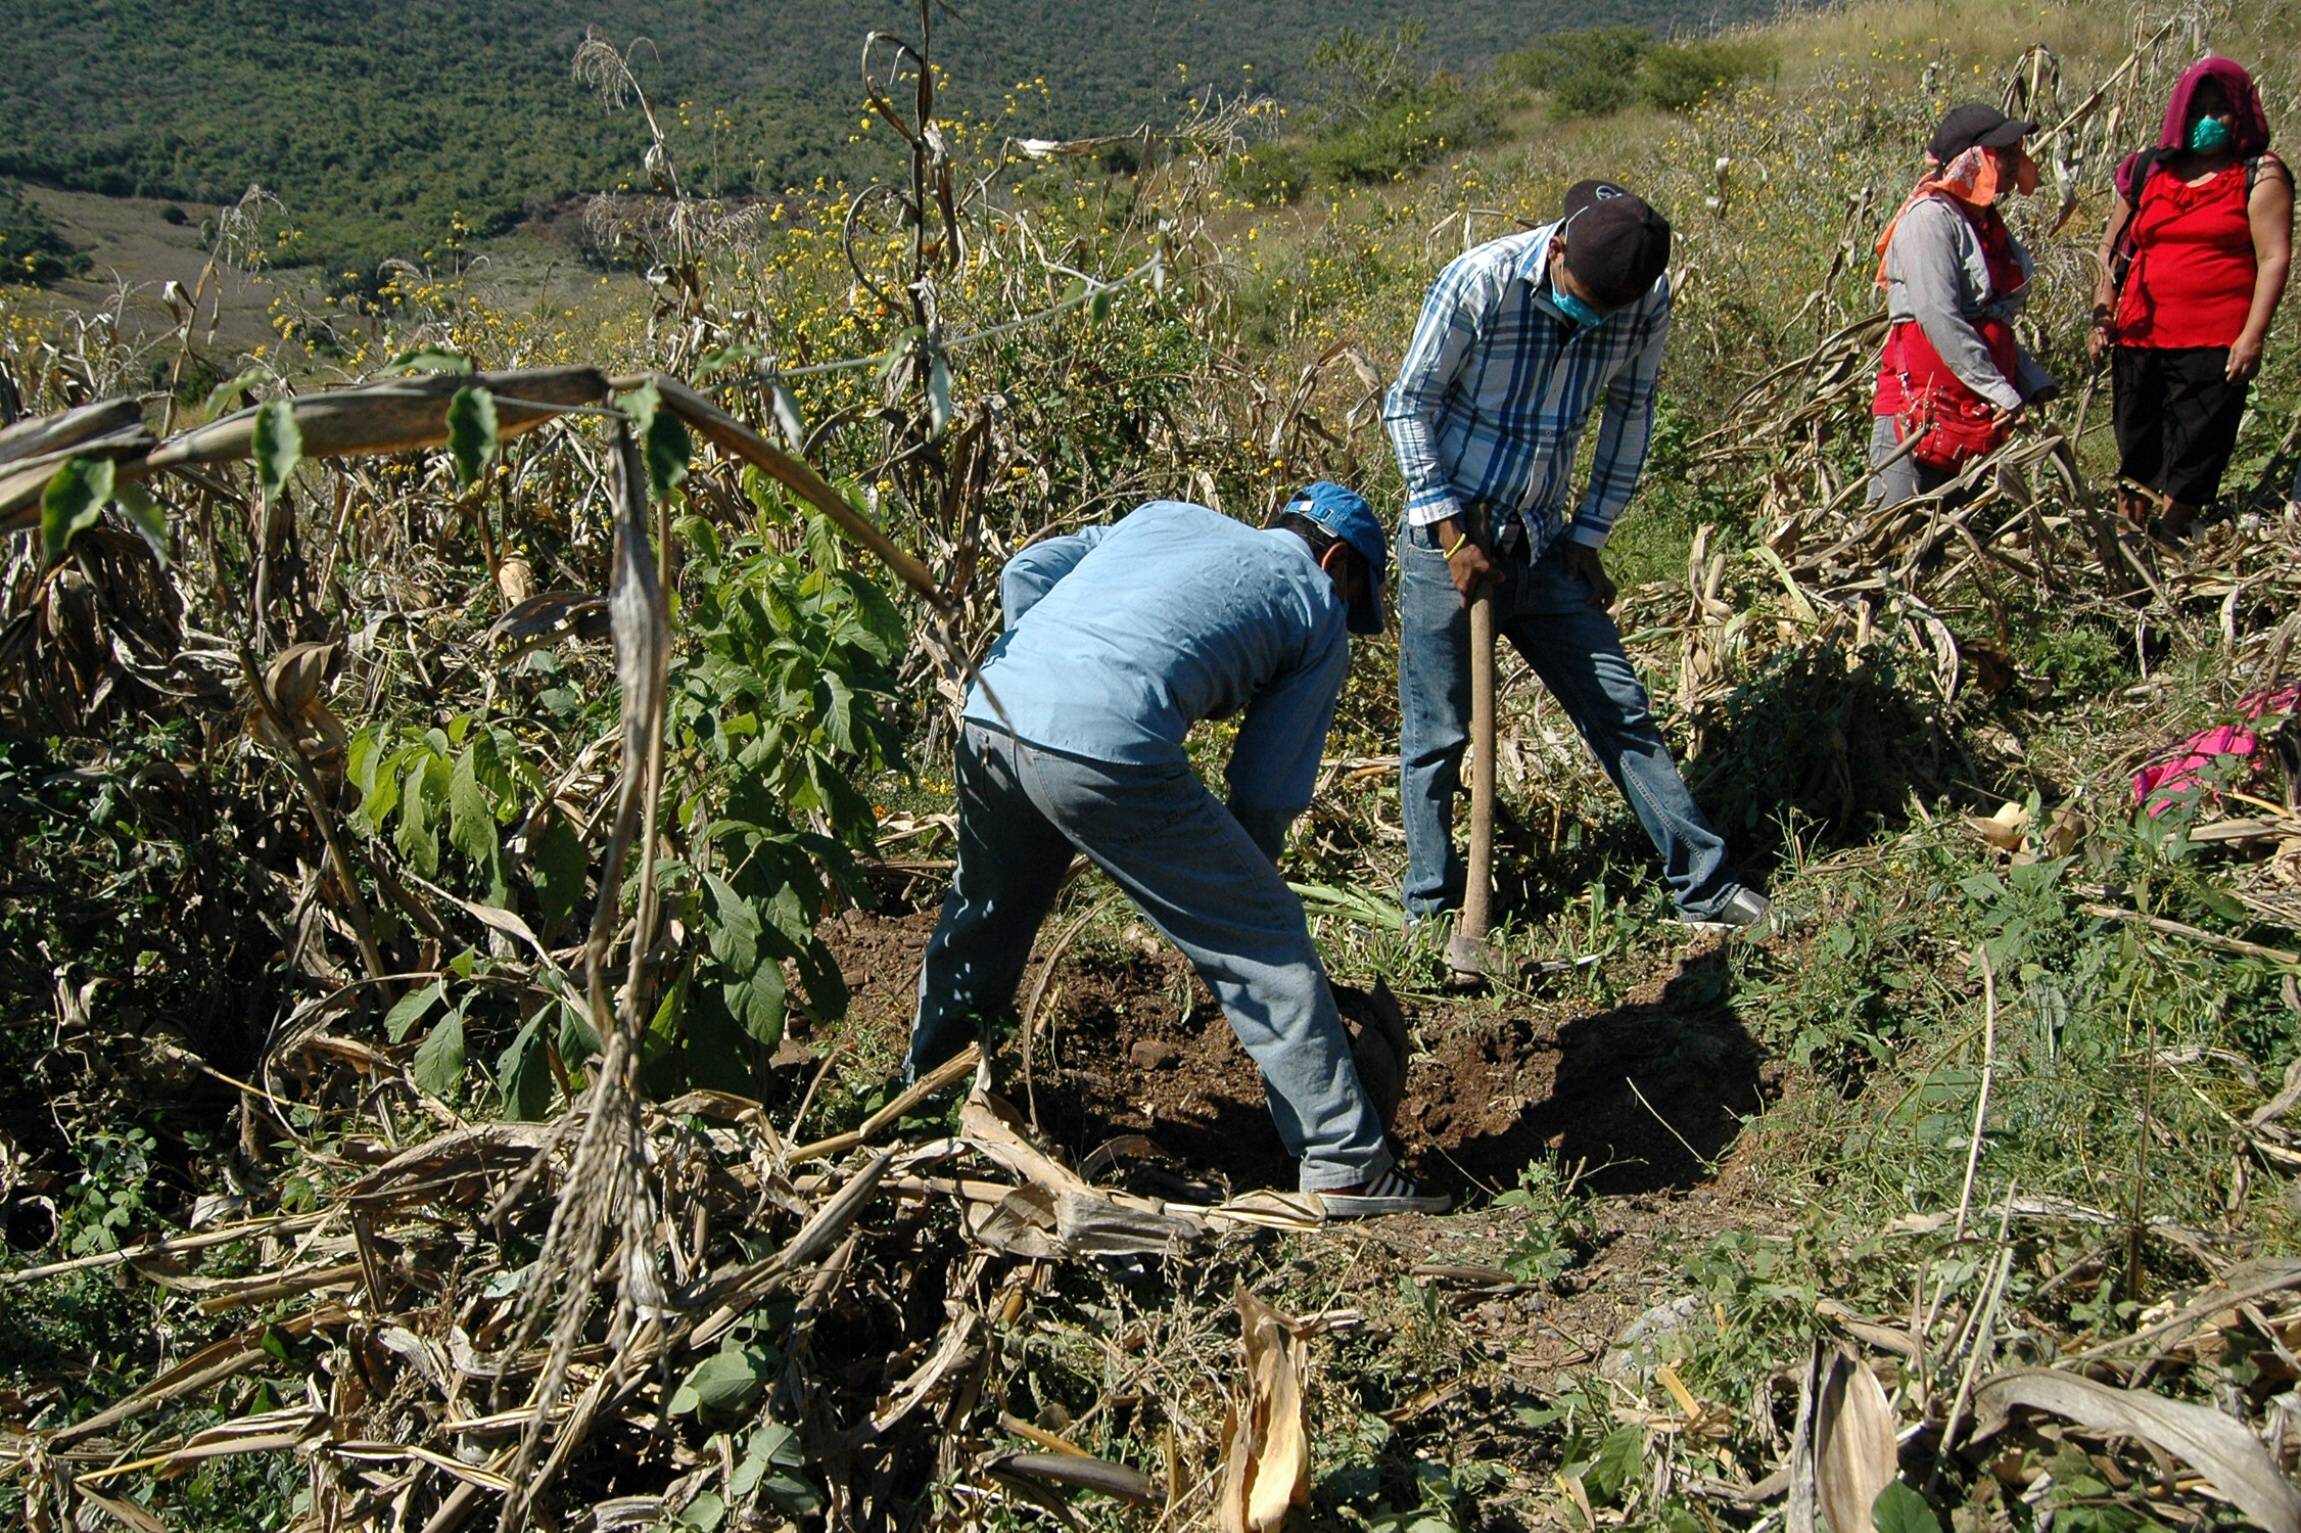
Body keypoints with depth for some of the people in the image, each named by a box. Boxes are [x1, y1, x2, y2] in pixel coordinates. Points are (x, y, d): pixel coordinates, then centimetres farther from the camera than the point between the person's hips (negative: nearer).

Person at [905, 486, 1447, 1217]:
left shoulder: (1168, 516, 30)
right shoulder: (1319, 613, 17)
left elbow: (1025, 571, 20)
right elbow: (1267, 790, 11)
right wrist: (1238, 884, 25)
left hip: (991, 709, 6)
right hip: (1107, 749, -6)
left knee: (984, 909, 31)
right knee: (1265, 940, 6)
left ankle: (926, 1079, 49)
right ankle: (1346, 1162, 7)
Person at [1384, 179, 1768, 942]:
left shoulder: (1648, 301, -7)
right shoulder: (1480, 281, -19)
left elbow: (1630, 413, 8)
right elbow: (1408, 404, -11)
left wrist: (1590, 535, 5)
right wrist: (1453, 534, -13)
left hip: (1542, 544, 4)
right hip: (1448, 540, -4)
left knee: (1620, 709, 7)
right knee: (1436, 734, 3)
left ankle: (1704, 884, 17)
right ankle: (1431, 912, 18)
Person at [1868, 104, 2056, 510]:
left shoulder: (1989, 225, 17)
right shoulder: (1932, 218, -9)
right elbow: (1939, 319, -19)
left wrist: (2035, 383, 7)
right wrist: (2002, 391, -19)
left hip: (1979, 413, 9)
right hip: (1920, 410, -9)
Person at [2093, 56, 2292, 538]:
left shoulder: (2259, 175, 1)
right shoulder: (2149, 170, 12)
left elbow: (2274, 258, -5)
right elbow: (2112, 247, 19)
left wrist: (2252, 336, -13)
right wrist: (2102, 312, 8)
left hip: (2216, 343, -4)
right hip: (2139, 336, 4)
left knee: (2192, 458, -5)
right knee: (2136, 451, 10)